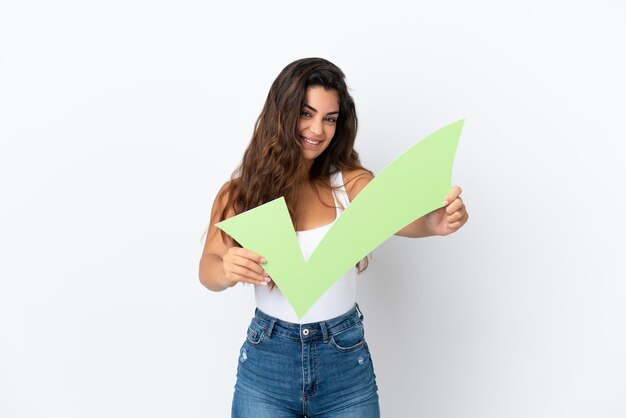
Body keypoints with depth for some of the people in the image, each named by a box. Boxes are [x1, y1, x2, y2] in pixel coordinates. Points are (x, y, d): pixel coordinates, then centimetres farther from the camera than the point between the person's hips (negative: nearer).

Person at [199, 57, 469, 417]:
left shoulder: (350, 182, -5)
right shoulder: (240, 192, -4)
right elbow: (209, 268, -12)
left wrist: (433, 222, -46)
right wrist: (228, 270, -36)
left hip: (346, 361, 1)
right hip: (267, 363, 0)